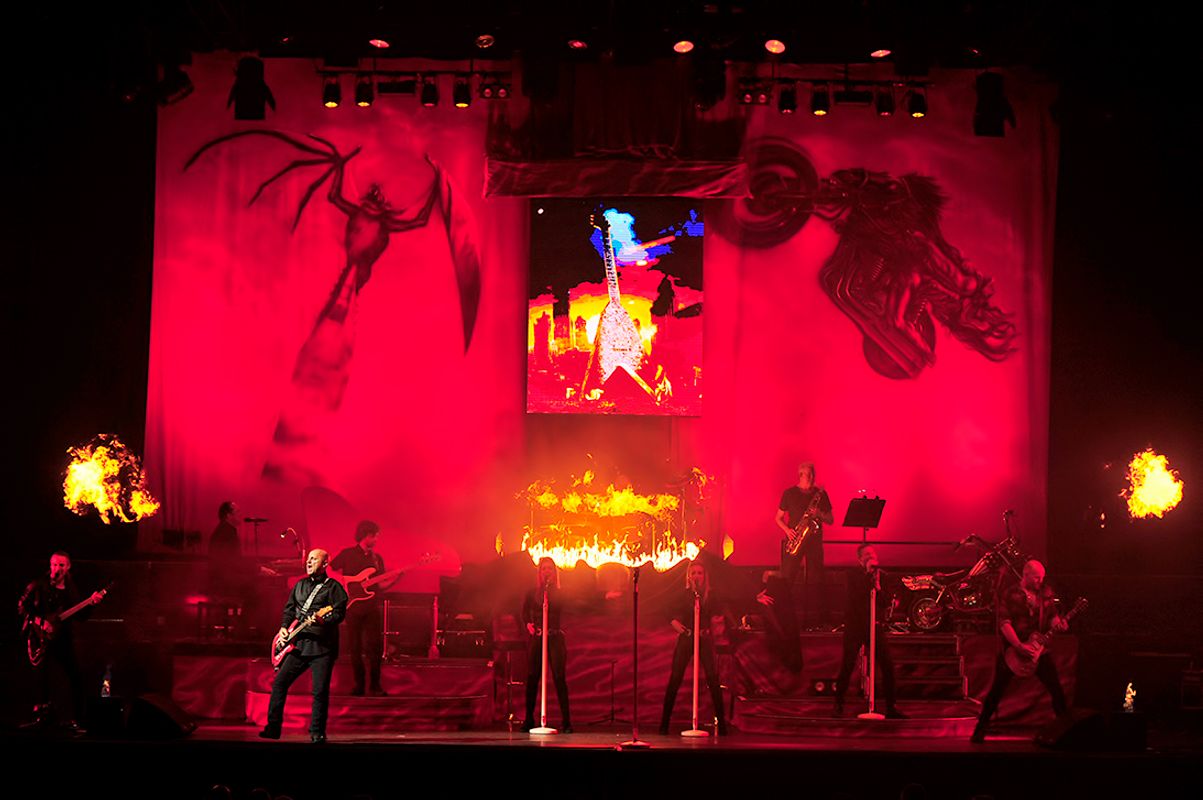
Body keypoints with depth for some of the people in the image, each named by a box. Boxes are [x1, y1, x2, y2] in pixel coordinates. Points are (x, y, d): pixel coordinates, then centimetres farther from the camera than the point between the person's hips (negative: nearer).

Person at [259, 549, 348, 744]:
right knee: (279, 682, 1)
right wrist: (284, 627, 8)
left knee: (320, 691, -7)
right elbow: (289, 608, 24)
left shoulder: (333, 587, -2)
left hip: (322, 647, -6)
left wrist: (323, 620, -27)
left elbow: (340, 612, -10)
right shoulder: (300, 585, 17)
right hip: (299, 644, 6)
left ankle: (317, 733, 4)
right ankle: (273, 727, 9)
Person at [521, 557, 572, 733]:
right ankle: (529, 719, 7)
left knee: (559, 678, -6)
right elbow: (524, 612, 13)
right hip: (537, 638, 1)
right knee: (532, 677, -1)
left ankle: (566, 721, -5)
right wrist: (528, 624, -7)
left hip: (555, 637, -1)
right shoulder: (532, 592, 9)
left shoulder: (560, 593, 6)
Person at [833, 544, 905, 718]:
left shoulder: (881, 576, 10)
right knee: (847, 666, -6)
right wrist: (868, 573, -12)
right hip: (855, 626, -3)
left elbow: (886, 603, 4)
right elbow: (855, 596, -15)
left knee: (888, 666, -5)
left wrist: (878, 586, -11)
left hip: (876, 626, 3)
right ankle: (839, 705, 5)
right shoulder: (854, 575, 3)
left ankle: (890, 707, 1)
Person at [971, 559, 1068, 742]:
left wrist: (1057, 623, -10)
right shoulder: (1011, 594, -7)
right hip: (1012, 648, -3)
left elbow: (1052, 615, 14)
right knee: (997, 690, -2)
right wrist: (1020, 646, -22)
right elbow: (1004, 623, -13)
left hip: (1038, 647, 3)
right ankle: (980, 729, 8)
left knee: (1056, 689, -2)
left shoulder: (1045, 592, 6)